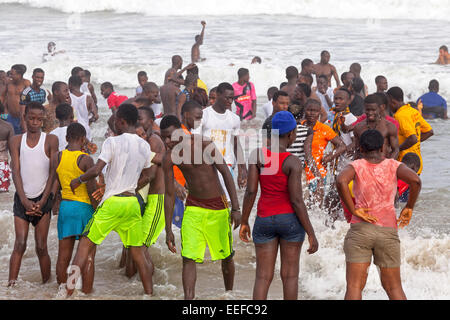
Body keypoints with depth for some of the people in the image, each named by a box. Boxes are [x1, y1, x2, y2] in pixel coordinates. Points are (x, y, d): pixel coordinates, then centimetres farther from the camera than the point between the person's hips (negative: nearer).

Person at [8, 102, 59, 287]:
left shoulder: (50, 140, 0)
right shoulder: (16, 141, 5)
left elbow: (52, 173, -2)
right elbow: (16, 172, 0)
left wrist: (42, 201, -10)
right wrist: (25, 201, -11)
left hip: (42, 199, -1)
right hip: (22, 198, 1)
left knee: (41, 247, -1)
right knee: (20, 244, -8)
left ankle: (46, 284, 8)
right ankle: (11, 284, -10)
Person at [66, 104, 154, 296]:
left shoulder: (113, 142, -10)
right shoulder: (145, 146, 9)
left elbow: (95, 171, -15)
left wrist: (78, 180, 1)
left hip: (112, 202, -5)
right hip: (133, 202, 5)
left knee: (86, 244, 0)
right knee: (138, 252, 12)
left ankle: (69, 290, -6)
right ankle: (150, 293, 11)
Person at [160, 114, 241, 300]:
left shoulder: (205, 146, -17)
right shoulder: (169, 158, -7)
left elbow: (226, 173, -13)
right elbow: (169, 195, 0)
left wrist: (235, 208, -17)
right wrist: (168, 230, -1)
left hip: (218, 208, -2)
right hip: (193, 207, 2)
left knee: (226, 257, 12)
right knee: (188, 258, -13)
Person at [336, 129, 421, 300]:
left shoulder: (356, 166, 1)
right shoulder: (394, 166, 5)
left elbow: (341, 181, -20)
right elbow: (415, 180, -14)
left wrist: (353, 210, -11)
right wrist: (409, 208, -1)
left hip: (360, 230, -1)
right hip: (388, 232, 1)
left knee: (354, 286, -5)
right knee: (394, 287, 14)